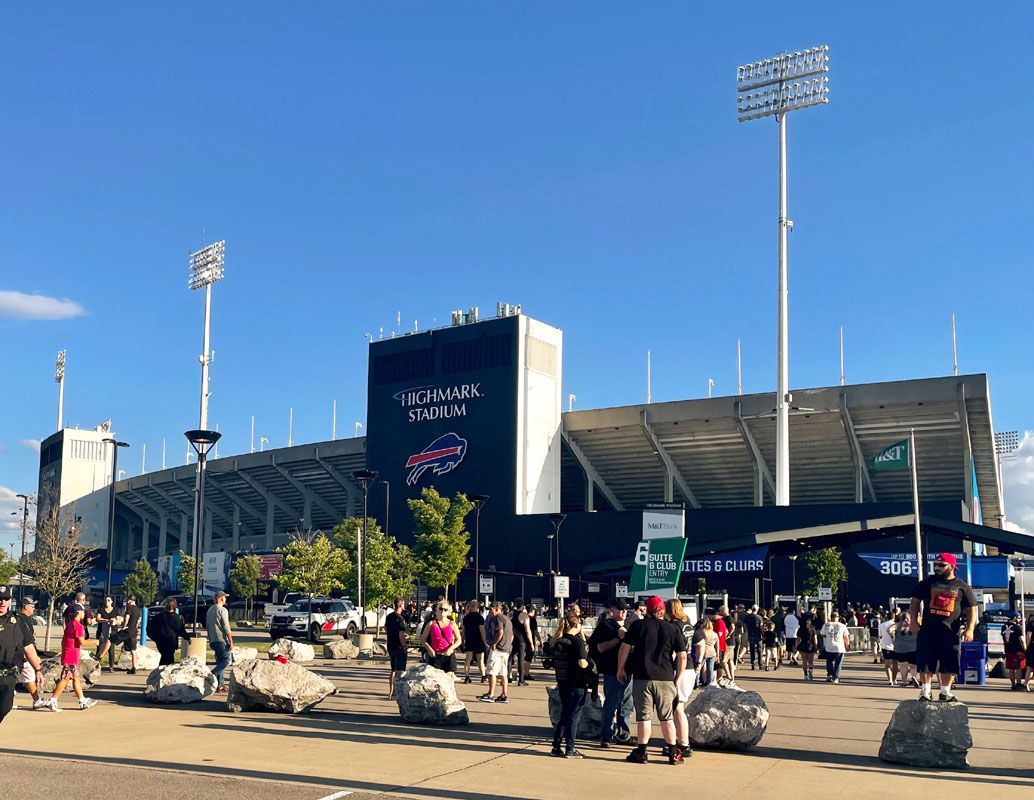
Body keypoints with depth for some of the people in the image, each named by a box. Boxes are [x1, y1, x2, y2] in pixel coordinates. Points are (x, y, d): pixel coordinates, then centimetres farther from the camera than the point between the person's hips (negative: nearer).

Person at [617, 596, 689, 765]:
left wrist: (621, 669, 12)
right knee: (667, 717, 10)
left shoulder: (638, 625, 1)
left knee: (644, 716, 3)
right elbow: (682, 656, 2)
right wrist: (678, 678, 10)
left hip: (642, 678, -1)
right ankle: (674, 753, 13)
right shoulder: (673, 629, 4)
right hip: (665, 679, 2)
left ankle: (641, 752, 5)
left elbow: (625, 648, 0)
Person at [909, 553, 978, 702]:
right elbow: (915, 601, 11)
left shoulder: (962, 586, 6)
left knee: (949, 663, 2)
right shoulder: (927, 582, 8)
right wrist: (914, 621, 0)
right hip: (928, 629, 0)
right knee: (926, 662, 0)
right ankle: (925, 690, 10)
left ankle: (945, 691, 16)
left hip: (951, 631, 0)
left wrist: (970, 629, -4)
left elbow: (971, 609, 7)